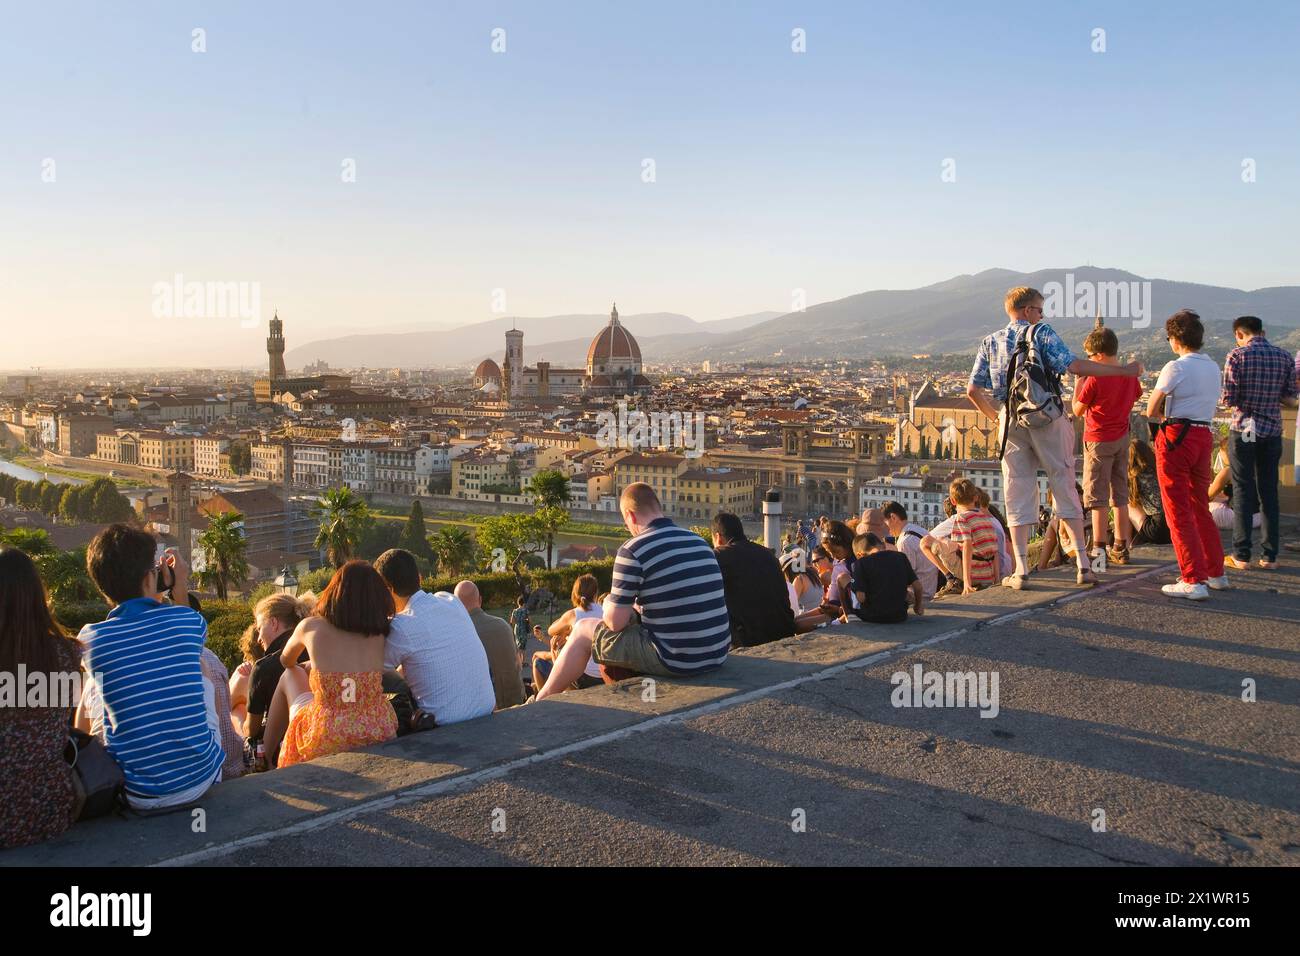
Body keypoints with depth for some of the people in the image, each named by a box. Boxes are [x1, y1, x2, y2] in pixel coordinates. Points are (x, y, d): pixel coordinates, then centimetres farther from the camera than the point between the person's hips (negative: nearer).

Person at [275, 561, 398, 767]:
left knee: (290, 676, 23)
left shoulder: (311, 627, -6)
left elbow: (286, 662, 16)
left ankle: (266, 754, 36)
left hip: (325, 744, -3)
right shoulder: (380, 635, -3)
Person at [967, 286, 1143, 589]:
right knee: (1065, 487, 6)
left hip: (1012, 422, 3)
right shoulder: (1041, 332, -1)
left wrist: (994, 415, 21)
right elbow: (1073, 365, -14)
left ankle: (1021, 570, 1)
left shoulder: (990, 342, 10)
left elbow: (973, 390, 6)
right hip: (1048, 419, -2)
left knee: (1017, 494, 6)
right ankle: (1083, 564, 6)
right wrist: (1124, 370, -10)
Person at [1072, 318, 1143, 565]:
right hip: (1122, 438, 7)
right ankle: (1121, 548, 17)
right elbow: (1137, 395, 21)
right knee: (1120, 494, 13)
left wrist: (1078, 383, -3)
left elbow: (1077, 410, -12)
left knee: (1097, 497, -1)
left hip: (1099, 440, -7)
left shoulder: (1094, 379, -20)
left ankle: (1098, 549, -1)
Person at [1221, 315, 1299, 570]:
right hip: (1272, 431, 3)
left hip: (1243, 430, -3)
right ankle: (1270, 554, 12)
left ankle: (1241, 555, 2)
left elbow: (1229, 400, -11)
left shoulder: (1237, 356, -9)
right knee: (1269, 492, 10)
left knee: (1243, 492, 1)